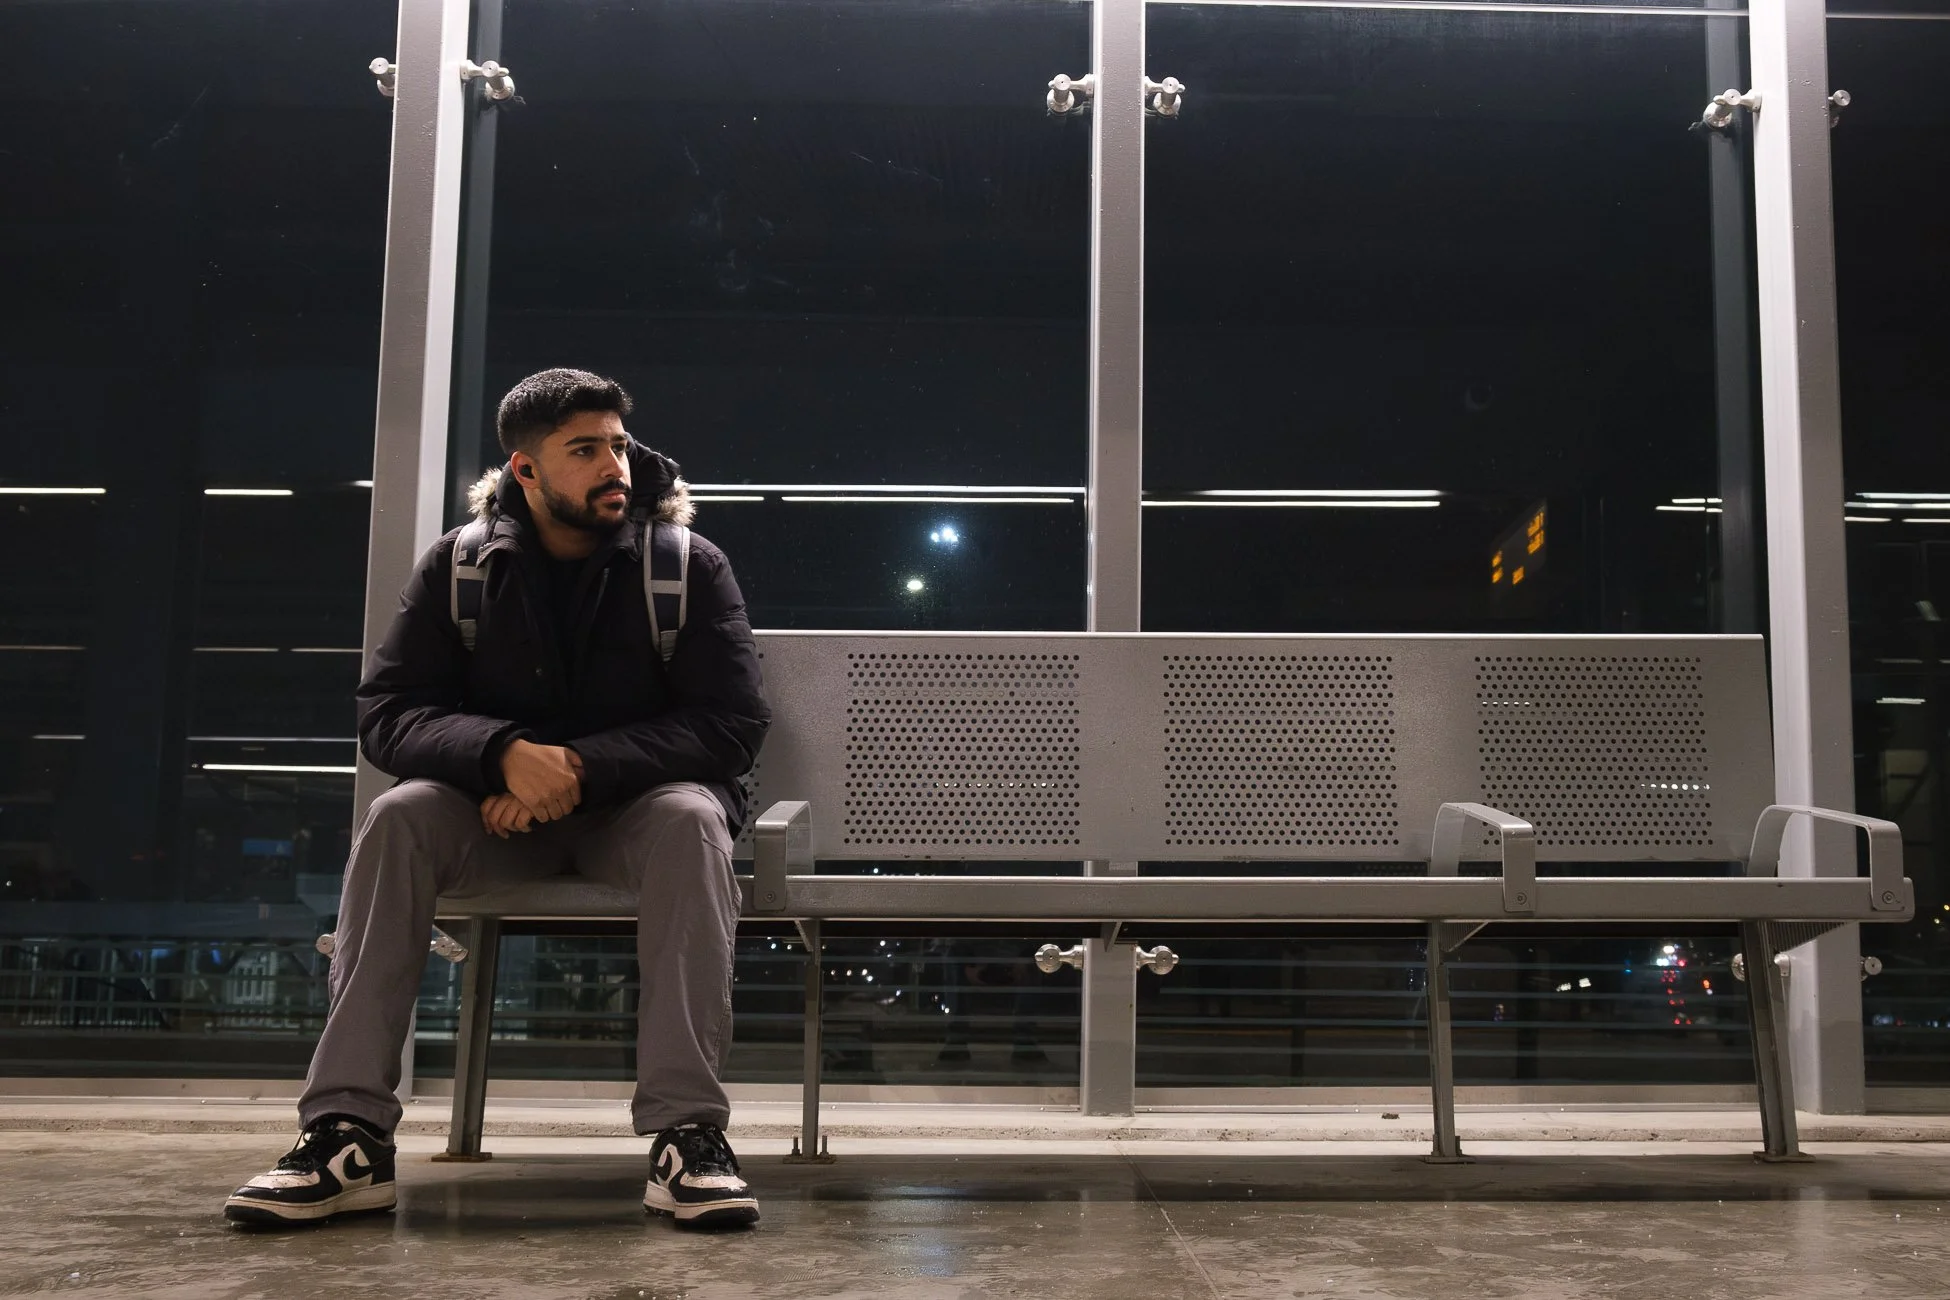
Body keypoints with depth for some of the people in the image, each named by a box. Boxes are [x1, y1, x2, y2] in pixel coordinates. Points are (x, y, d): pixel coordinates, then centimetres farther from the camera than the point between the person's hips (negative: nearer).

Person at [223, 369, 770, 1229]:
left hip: (632, 805, -1)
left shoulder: (689, 566, -6)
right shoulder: (461, 566, -1)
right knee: (398, 816, -27)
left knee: (692, 819, -35)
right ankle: (347, 1135, -30)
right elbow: (386, 713, -8)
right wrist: (507, 753, -29)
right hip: (498, 806, 2)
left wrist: (584, 766, -26)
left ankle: (686, 1130, -39)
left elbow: (734, 723, -13)